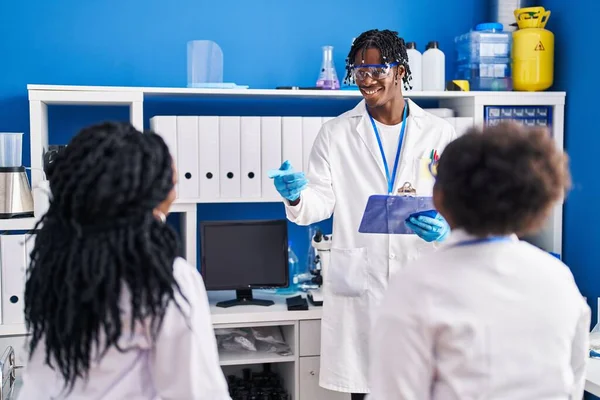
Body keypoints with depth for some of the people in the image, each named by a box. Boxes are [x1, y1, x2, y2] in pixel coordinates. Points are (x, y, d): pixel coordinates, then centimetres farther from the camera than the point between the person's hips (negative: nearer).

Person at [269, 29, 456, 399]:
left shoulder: (439, 133, 5)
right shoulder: (336, 133, 5)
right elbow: (321, 202, -1)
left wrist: (445, 228, -16)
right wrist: (296, 196, -23)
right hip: (359, 284, 0)